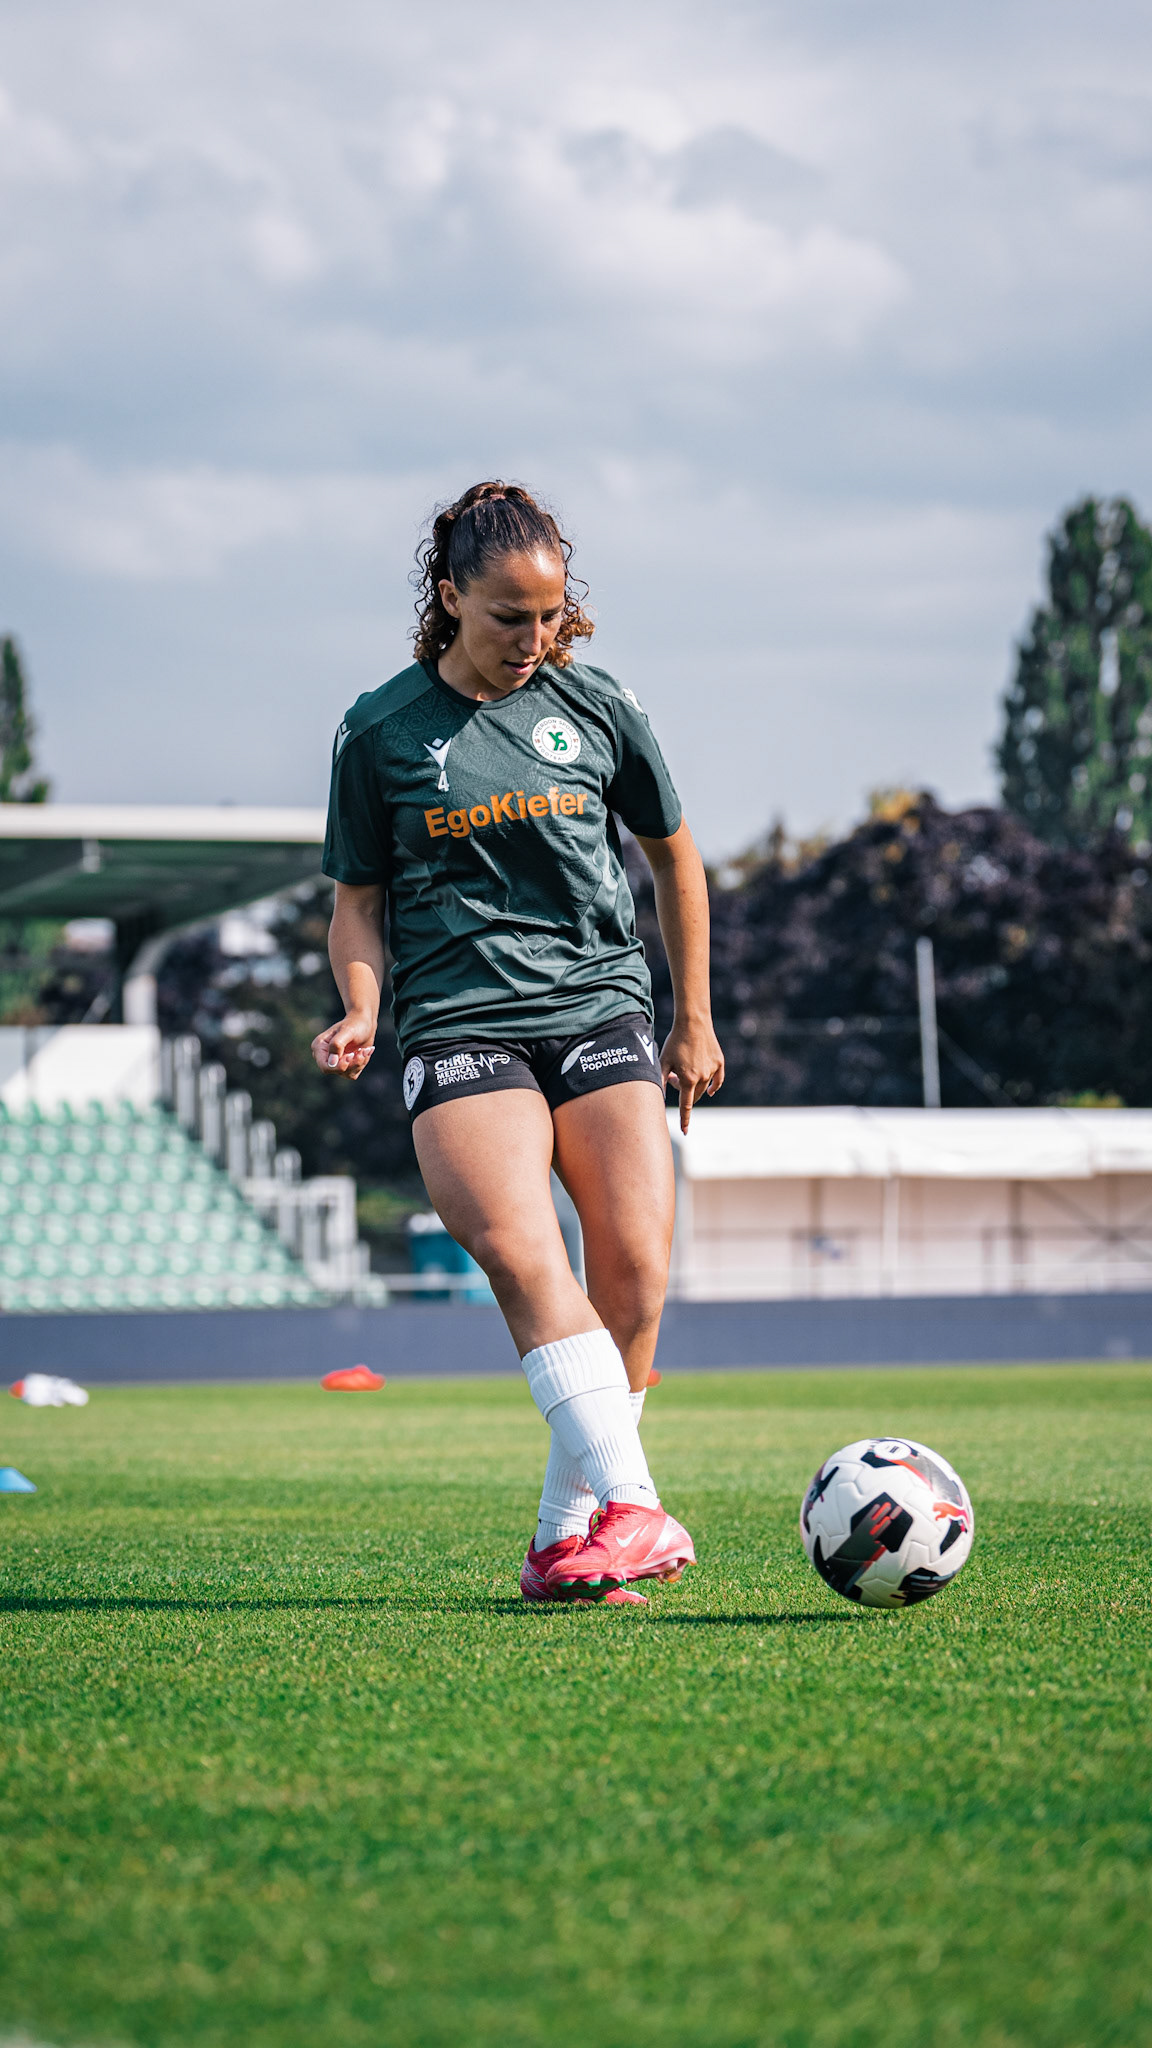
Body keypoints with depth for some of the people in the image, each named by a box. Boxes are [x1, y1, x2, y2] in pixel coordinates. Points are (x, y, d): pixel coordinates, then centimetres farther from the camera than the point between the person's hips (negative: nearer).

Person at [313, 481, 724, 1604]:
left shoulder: (595, 707, 7)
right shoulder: (382, 732, 4)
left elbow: (674, 856, 20)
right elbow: (359, 900, 12)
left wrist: (695, 1022, 21)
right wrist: (362, 1011, -7)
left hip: (602, 1007, 2)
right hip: (459, 1026, -2)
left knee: (634, 1266, -12)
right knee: (520, 1251, -25)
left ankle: (565, 1533, 0)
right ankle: (635, 1513, -32)